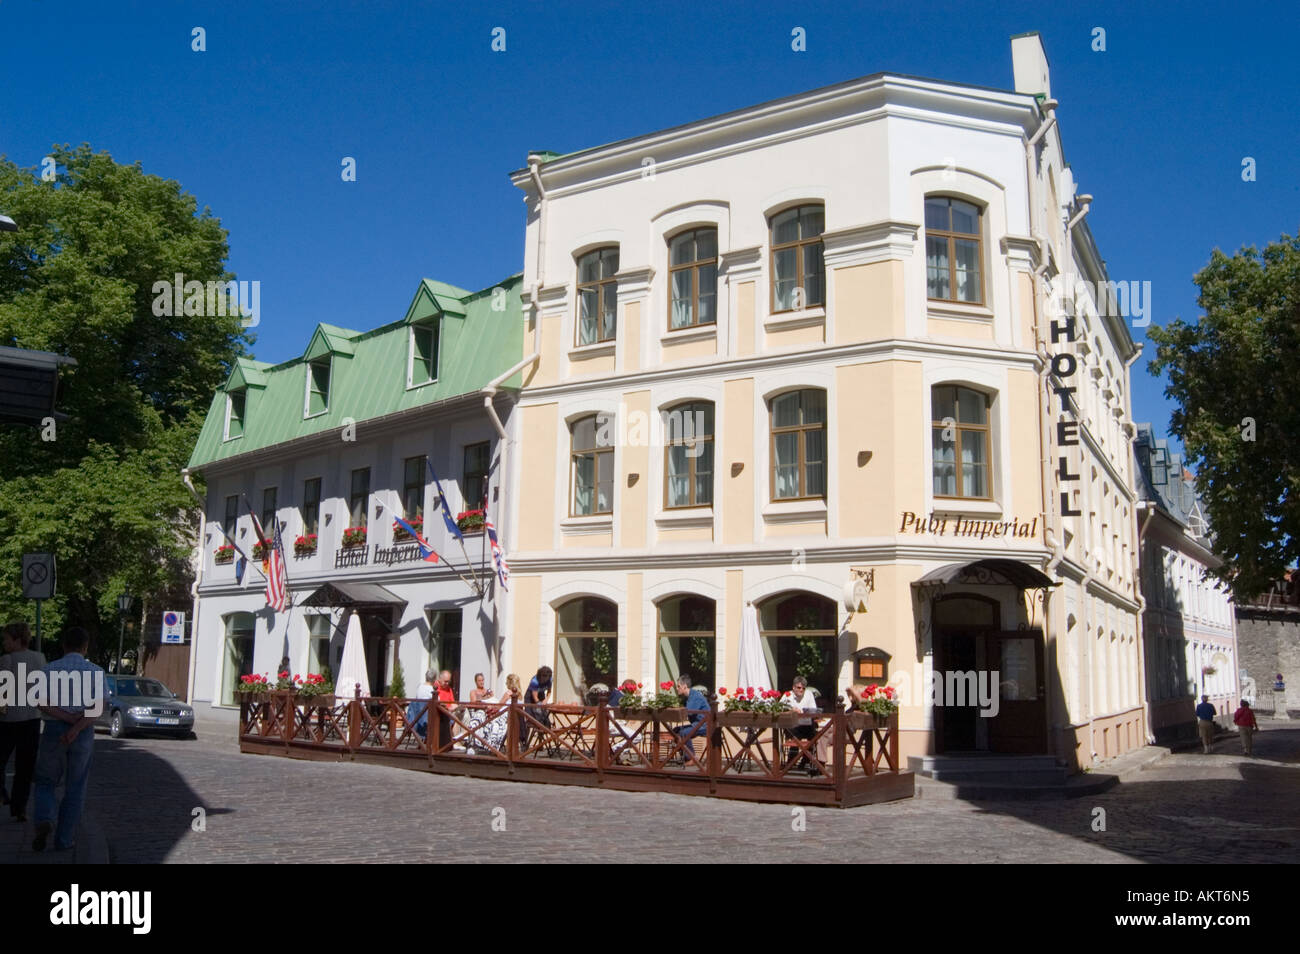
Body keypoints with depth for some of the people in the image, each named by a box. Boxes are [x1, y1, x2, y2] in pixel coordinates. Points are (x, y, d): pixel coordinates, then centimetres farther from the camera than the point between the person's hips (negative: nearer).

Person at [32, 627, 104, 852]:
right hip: (83, 735, 0)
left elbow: (43, 705, -11)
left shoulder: (49, 670, -1)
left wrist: (68, 718, -11)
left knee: (45, 783, 16)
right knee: (75, 789, 12)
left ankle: (44, 821, -9)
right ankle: (65, 838, 14)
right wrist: (77, 727, -20)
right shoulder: (96, 672, -3)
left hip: (53, 731, 0)